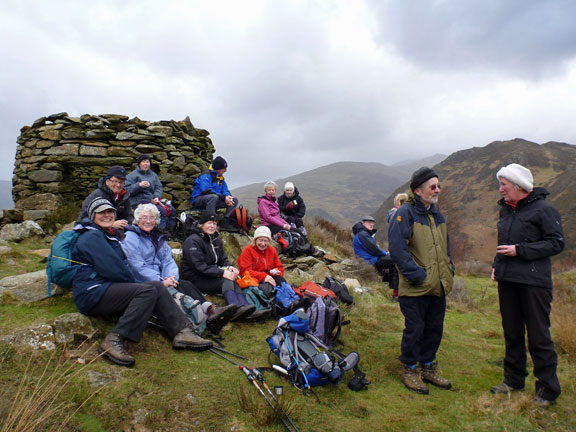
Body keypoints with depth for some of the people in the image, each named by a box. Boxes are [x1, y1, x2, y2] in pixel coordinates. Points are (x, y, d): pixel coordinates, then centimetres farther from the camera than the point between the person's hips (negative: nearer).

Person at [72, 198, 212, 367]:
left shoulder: (112, 235, 23)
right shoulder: (91, 236, -8)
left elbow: (123, 264, 23)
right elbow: (112, 269, -17)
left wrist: (133, 284, 7)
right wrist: (134, 283, -6)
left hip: (108, 288, 9)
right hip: (92, 294, -9)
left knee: (157, 286, -8)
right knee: (148, 290, -25)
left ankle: (182, 331, -15)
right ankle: (113, 340, -27)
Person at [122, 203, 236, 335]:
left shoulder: (158, 237, 22)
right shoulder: (130, 238, -1)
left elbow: (168, 260, 10)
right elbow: (138, 267, -13)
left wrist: (171, 277, -13)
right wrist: (161, 282, -22)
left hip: (160, 280, 6)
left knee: (186, 284, -24)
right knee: (178, 289, -30)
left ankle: (211, 309, -47)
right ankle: (205, 319, -46)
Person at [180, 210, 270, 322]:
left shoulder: (216, 240, 18)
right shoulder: (192, 241, -9)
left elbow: (223, 259, 14)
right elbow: (199, 266, -19)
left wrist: (229, 267, -11)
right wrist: (222, 273, -25)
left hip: (211, 276, 7)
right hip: (194, 279, -7)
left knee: (233, 281, -22)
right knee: (226, 281, -29)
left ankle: (247, 311, -39)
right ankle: (236, 310, -50)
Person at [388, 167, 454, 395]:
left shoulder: (437, 215, 14)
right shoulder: (405, 214, -13)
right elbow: (397, 249, -20)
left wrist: (449, 272, 10)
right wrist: (418, 276, -21)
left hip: (439, 287, 8)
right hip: (416, 289, -7)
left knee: (435, 329, 16)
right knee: (414, 330, 4)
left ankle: (428, 367, 34)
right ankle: (410, 371, 23)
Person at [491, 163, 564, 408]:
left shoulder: (543, 209, -8)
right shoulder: (505, 209, 14)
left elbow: (557, 243, -11)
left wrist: (520, 250, -17)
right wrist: (497, 264, 12)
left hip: (533, 282, -7)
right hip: (507, 280, 7)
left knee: (538, 336, 0)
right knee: (512, 333, 14)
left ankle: (548, 389, 15)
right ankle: (513, 380, 27)